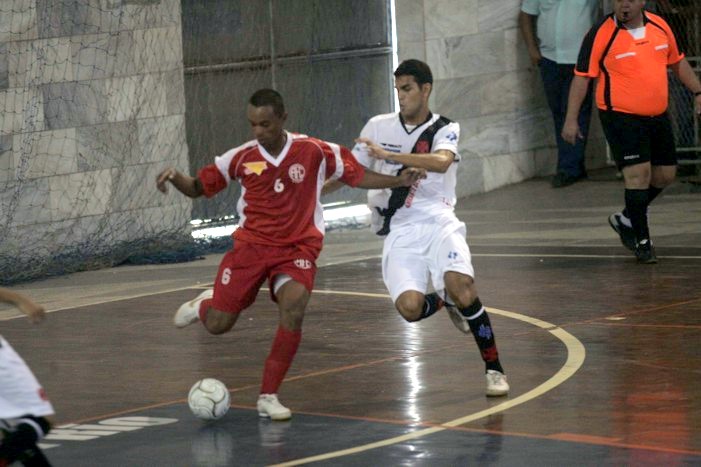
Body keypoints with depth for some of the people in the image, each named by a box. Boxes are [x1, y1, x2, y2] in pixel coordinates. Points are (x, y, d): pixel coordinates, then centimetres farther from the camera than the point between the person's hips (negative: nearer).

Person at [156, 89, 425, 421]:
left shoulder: (314, 152, -7)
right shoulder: (242, 158, -4)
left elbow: (357, 176, 6)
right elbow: (198, 188, 5)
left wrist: (399, 181, -5)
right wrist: (175, 178, -16)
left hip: (298, 248, -1)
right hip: (251, 244, 1)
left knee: (293, 308, -28)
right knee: (217, 325, -3)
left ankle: (268, 397, -18)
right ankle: (204, 305, 38)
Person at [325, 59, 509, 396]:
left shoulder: (444, 129, 1)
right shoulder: (378, 127, 10)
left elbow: (441, 162, -22)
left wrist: (387, 155, -29)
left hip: (437, 222, -2)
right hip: (399, 232, 2)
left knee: (461, 289, -27)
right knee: (410, 308, -22)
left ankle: (494, 369, -9)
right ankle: (445, 302, 16)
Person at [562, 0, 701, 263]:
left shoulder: (660, 26, 4)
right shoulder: (600, 35, -12)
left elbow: (677, 62, 18)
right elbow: (582, 77, -9)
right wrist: (571, 119, -13)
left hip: (657, 116, 6)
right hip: (621, 116, -6)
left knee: (665, 174, 11)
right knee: (638, 174, -15)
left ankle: (626, 219, 31)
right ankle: (642, 241, -5)